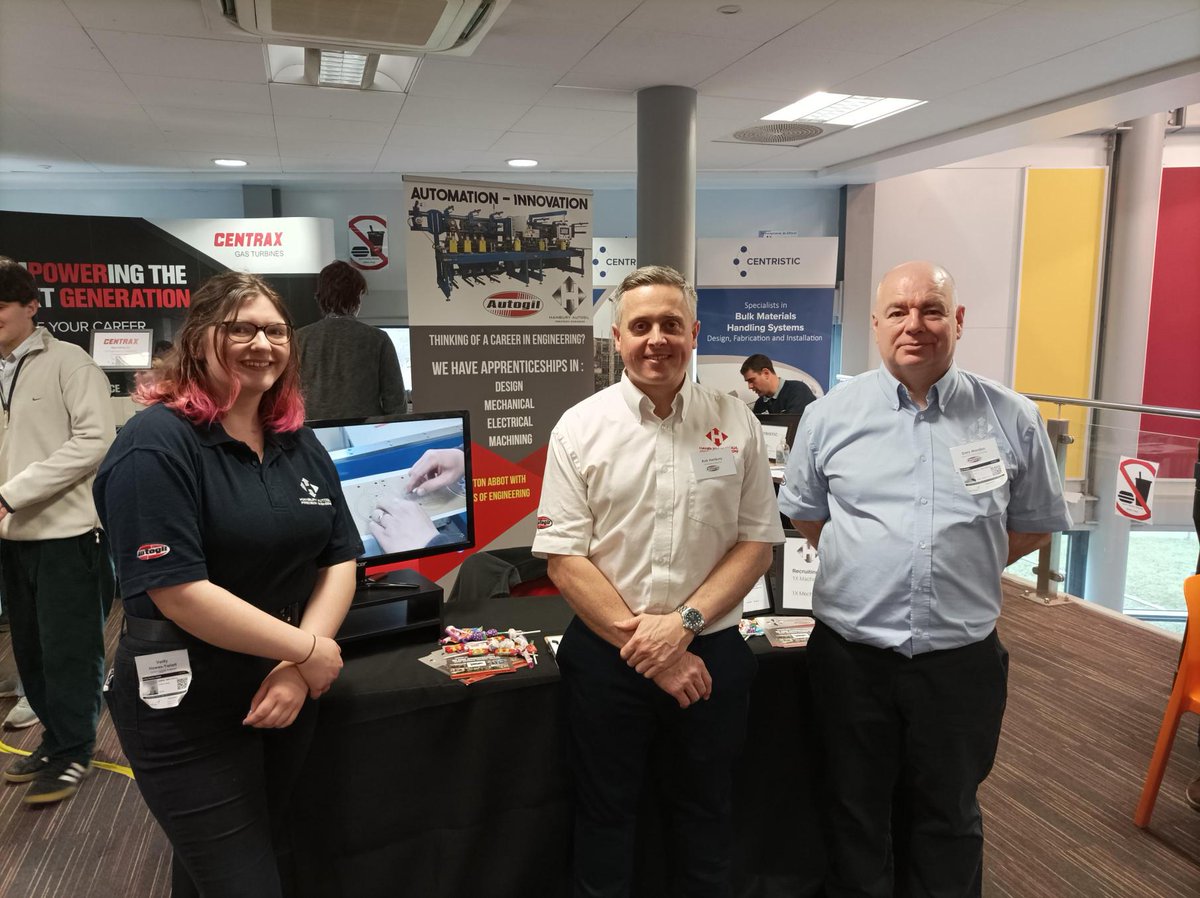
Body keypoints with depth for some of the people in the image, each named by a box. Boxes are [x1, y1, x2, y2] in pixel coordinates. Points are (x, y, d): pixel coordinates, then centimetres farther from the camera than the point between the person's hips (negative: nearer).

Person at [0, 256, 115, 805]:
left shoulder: (68, 363, -8)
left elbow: (95, 441, -16)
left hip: (69, 531, -6)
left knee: (68, 650, 2)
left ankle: (72, 751, 17)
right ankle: (56, 739, 30)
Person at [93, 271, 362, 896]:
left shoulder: (299, 443, 5)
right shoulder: (157, 444, -16)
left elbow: (339, 559, 4)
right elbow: (178, 592, -23)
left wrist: (298, 668, -11)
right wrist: (309, 650, -18)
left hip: (287, 693, 7)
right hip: (185, 708, -6)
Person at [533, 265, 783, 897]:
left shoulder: (736, 424, -1)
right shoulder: (580, 429, -6)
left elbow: (757, 542, 0)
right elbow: (563, 559, -8)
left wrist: (684, 622, -13)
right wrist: (644, 643, -14)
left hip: (711, 652, 1)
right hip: (606, 654, -1)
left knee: (707, 817, 19)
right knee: (605, 816, 17)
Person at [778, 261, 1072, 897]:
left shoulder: (1012, 420, -2)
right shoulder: (829, 415, -1)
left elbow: (1036, 525, 9)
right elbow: (804, 512, 11)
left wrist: (957, 568, 0)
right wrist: (865, 566, 2)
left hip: (962, 658, 0)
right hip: (851, 654, 0)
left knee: (947, 819, 20)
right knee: (856, 815, 17)